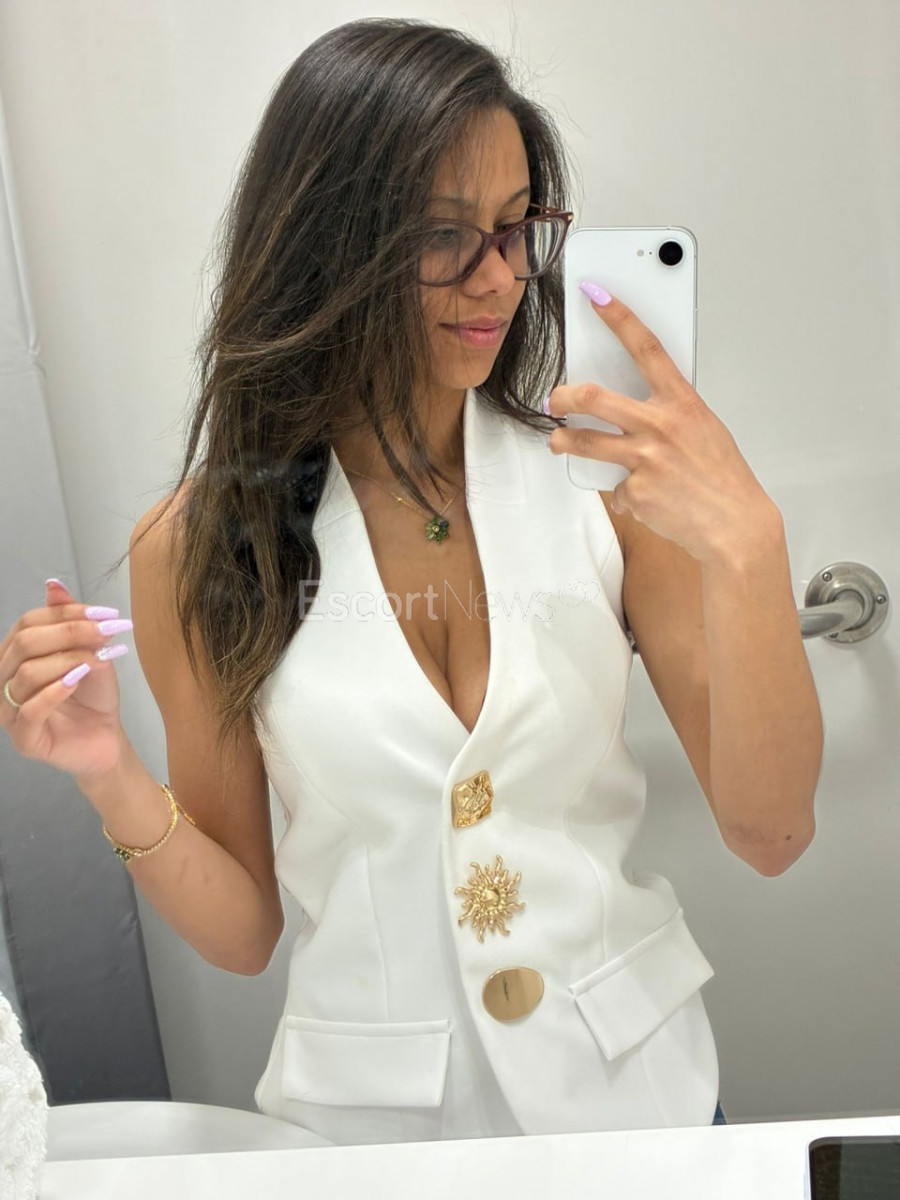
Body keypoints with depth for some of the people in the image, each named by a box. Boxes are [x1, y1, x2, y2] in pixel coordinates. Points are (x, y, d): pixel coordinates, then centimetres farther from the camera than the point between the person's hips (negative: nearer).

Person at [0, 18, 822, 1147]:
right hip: (369, 1104, 0)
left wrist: (745, 546, -27)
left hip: (631, 1079, 2)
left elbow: (769, 833, -13)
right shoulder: (200, 545, -12)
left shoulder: (605, 477, -12)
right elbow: (241, 929, -5)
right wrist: (115, 783, -24)